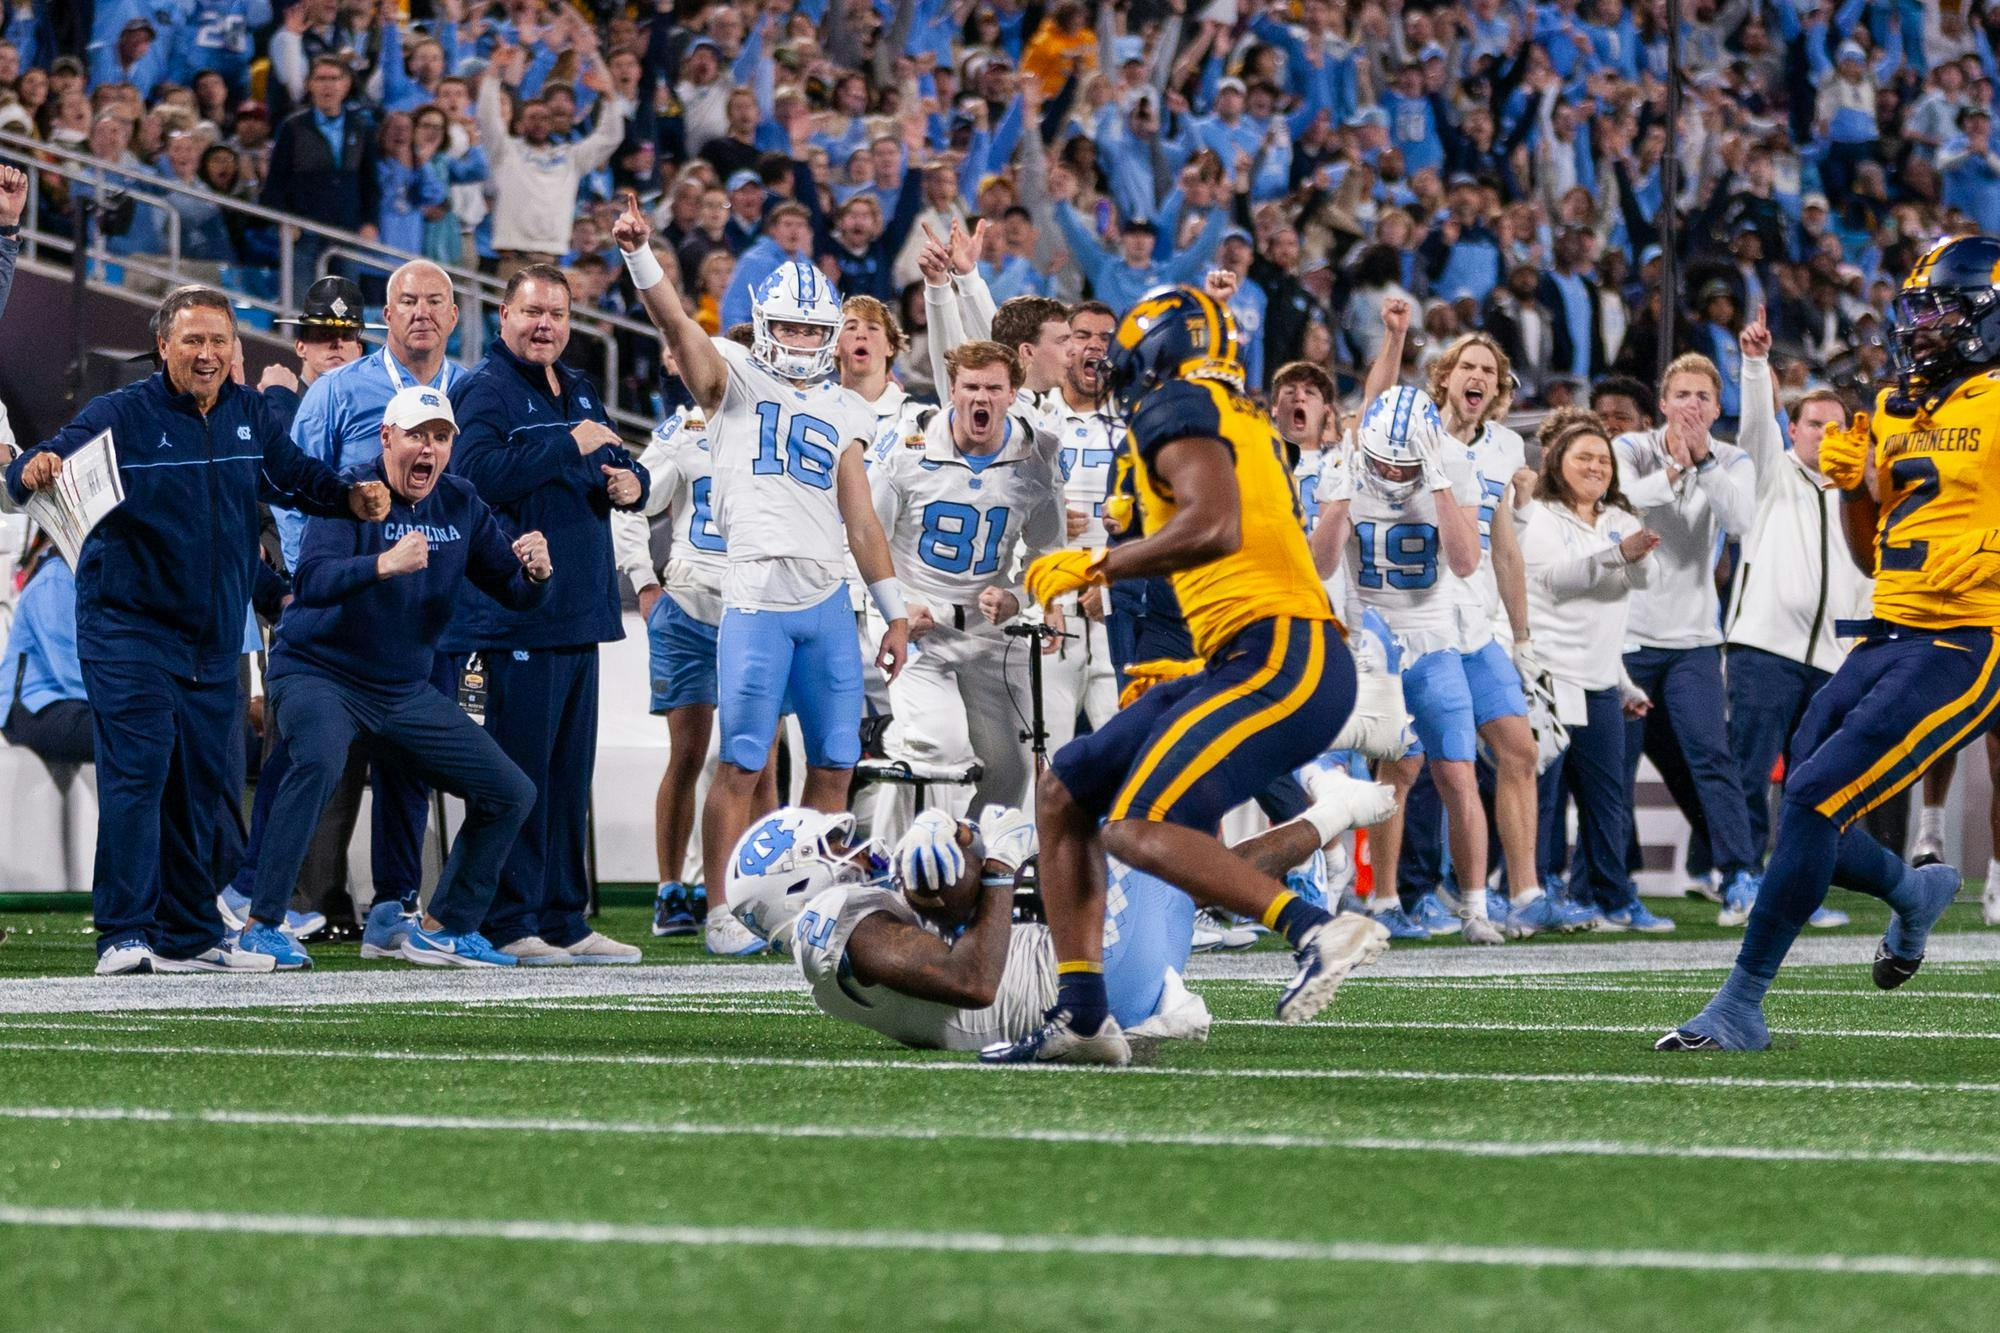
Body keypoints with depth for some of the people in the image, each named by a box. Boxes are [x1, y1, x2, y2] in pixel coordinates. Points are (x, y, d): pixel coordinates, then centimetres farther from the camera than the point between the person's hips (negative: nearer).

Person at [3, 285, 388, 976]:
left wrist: (351, 497, 5)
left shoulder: (249, 415, 7)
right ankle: (123, 935, -15)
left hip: (214, 643, 6)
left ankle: (192, 936, 19)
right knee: (135, 776, -15)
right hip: (128, 632, -6)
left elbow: (294, 475, 23)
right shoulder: (120, 414, -10)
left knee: (203, 786, 10)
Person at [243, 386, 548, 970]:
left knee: (511, 793, 3)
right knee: (320, 761, -37)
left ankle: (444, 929, 18)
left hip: (407, 692, 7)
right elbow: (311, 581, -31)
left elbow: (514, 593, 6)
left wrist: (535, 572, -17)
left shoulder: (460, 505, 3)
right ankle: (261, 927, -30)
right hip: (319, 674, -7)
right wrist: (384, 564, -47)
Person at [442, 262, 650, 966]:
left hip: (578, 611, 9)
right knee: (518, 773, -8)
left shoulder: (578, 393, 19)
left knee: (570, 772, 12)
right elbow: (478, 474, -25)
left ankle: (565, 920, 18)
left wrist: (630, 482, 5)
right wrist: (569, 446, -21)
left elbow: (616, 470, 29)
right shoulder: (484, 390, -9)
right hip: (515, 612, -9)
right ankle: (507, 925, -3)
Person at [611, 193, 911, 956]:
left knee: (835, 763, 5)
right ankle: (720, 908, 1)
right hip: (756, 599, -4)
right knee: (741, 765, -5)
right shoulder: (735, 381, 6)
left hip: (828, 602, 4)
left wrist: (895, 612, 14)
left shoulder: (844, 414, 17)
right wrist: (639, 255, -27)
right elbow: (676, 323, -10)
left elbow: (861, 520, 18)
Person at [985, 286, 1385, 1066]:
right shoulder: (1243, 428, 25)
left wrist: (1096, 565, -10)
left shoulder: (1179, 407, -3)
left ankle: (1318, 930, -22)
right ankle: (1081, 1015, 11)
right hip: (1249, 662, 10)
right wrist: (1195, 675, 31)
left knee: (1136, 831, -19)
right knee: (1064, 795, 13)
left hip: (1282, 661, -10)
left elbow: (1215, 527, -21)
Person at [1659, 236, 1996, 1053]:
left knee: (1814, 799, -16)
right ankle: (1915, 892, 36)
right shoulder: (1894, 411, 16)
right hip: (1889, 639, 8)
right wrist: (1852, 485, 3)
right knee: (1800, 819, 6)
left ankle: (1741, 1007, -11)